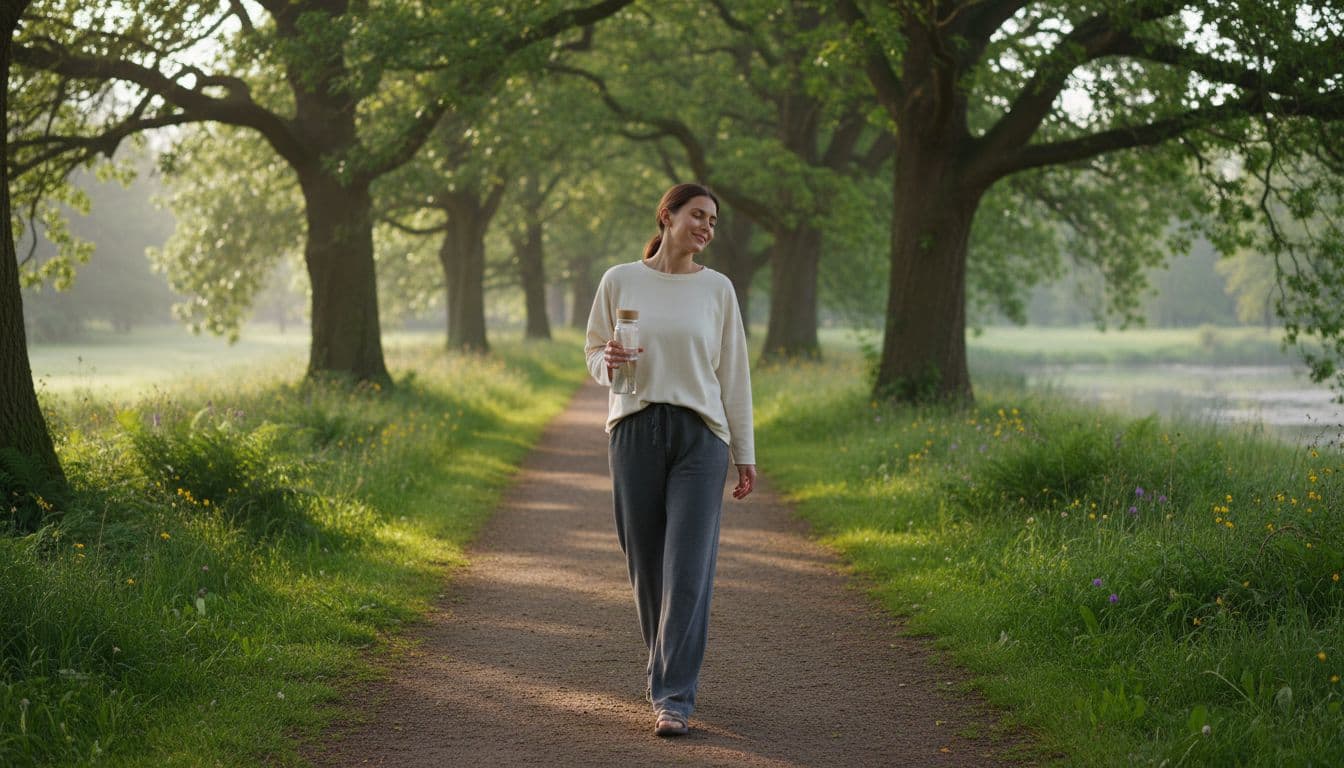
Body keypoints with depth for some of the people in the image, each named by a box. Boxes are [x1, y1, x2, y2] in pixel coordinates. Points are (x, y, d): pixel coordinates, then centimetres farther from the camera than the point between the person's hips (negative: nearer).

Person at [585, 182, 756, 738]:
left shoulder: (717, 289, 6)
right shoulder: (620, 281, 5)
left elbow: (734, 375, 9)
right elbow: (594, 351, 13)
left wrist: (745, 456, 8)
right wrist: (607, 364, -12)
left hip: (699, 436, -1)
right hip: (635, 431, 1)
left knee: (688, 570, -9)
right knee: (646, 565, 5)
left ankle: (673, 698, -7)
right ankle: (670, 671, 26)